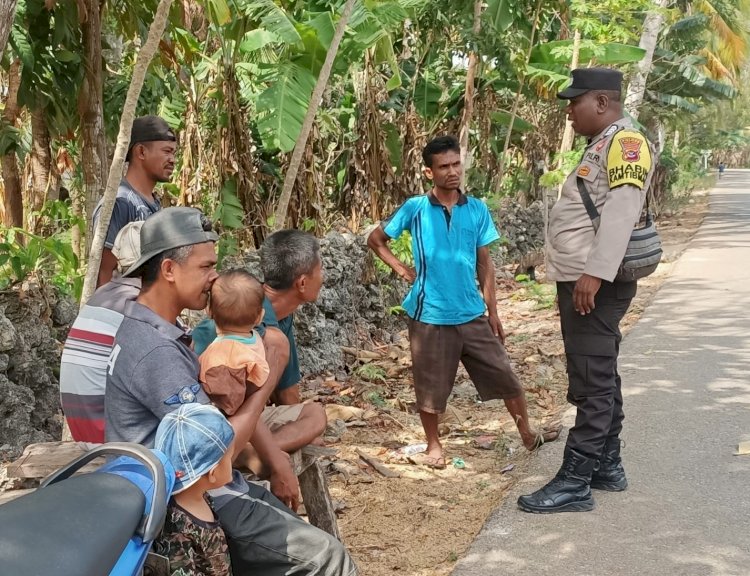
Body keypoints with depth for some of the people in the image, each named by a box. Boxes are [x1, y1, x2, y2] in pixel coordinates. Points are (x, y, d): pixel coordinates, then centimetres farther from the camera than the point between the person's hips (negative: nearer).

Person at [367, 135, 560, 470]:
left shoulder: (477, 209, 2)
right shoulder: (415, 209, -5)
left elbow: (484, 263, 7)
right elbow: (375, 239, 7)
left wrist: (492, 311, 7)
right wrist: (401, 270, -3)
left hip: (472, 314, 3)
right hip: (430, 315, -3)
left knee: (504, 375, 8)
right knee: (430, 386, 8)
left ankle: (527, 435, 26)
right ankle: (433, 446, 28)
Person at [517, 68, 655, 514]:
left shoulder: (625, 142, -12)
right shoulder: (603, 145, 20)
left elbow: (622, 211, -23)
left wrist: (595, 273, -29)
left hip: (596, 284, -11)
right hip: (583, 281, 11)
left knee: (593, 385, -7)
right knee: (600, 379, 15)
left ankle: (575, 484, -3)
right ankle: (607, 467, 25)